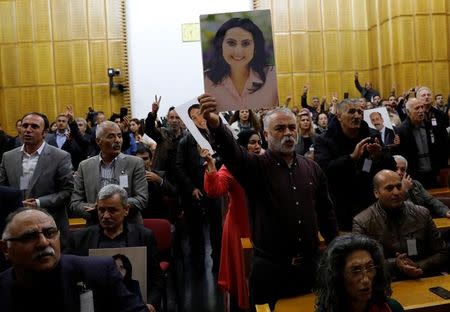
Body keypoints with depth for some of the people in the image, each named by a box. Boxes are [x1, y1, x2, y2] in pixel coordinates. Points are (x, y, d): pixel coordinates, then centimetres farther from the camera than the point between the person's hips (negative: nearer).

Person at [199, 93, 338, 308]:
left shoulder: (312, 168, 6)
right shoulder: (256, 167, -6)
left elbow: (326, 212, 13)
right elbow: (231, 151, -28)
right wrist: (215, 124, -48)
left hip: (311, 265, 4)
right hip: (270, 268, -3)